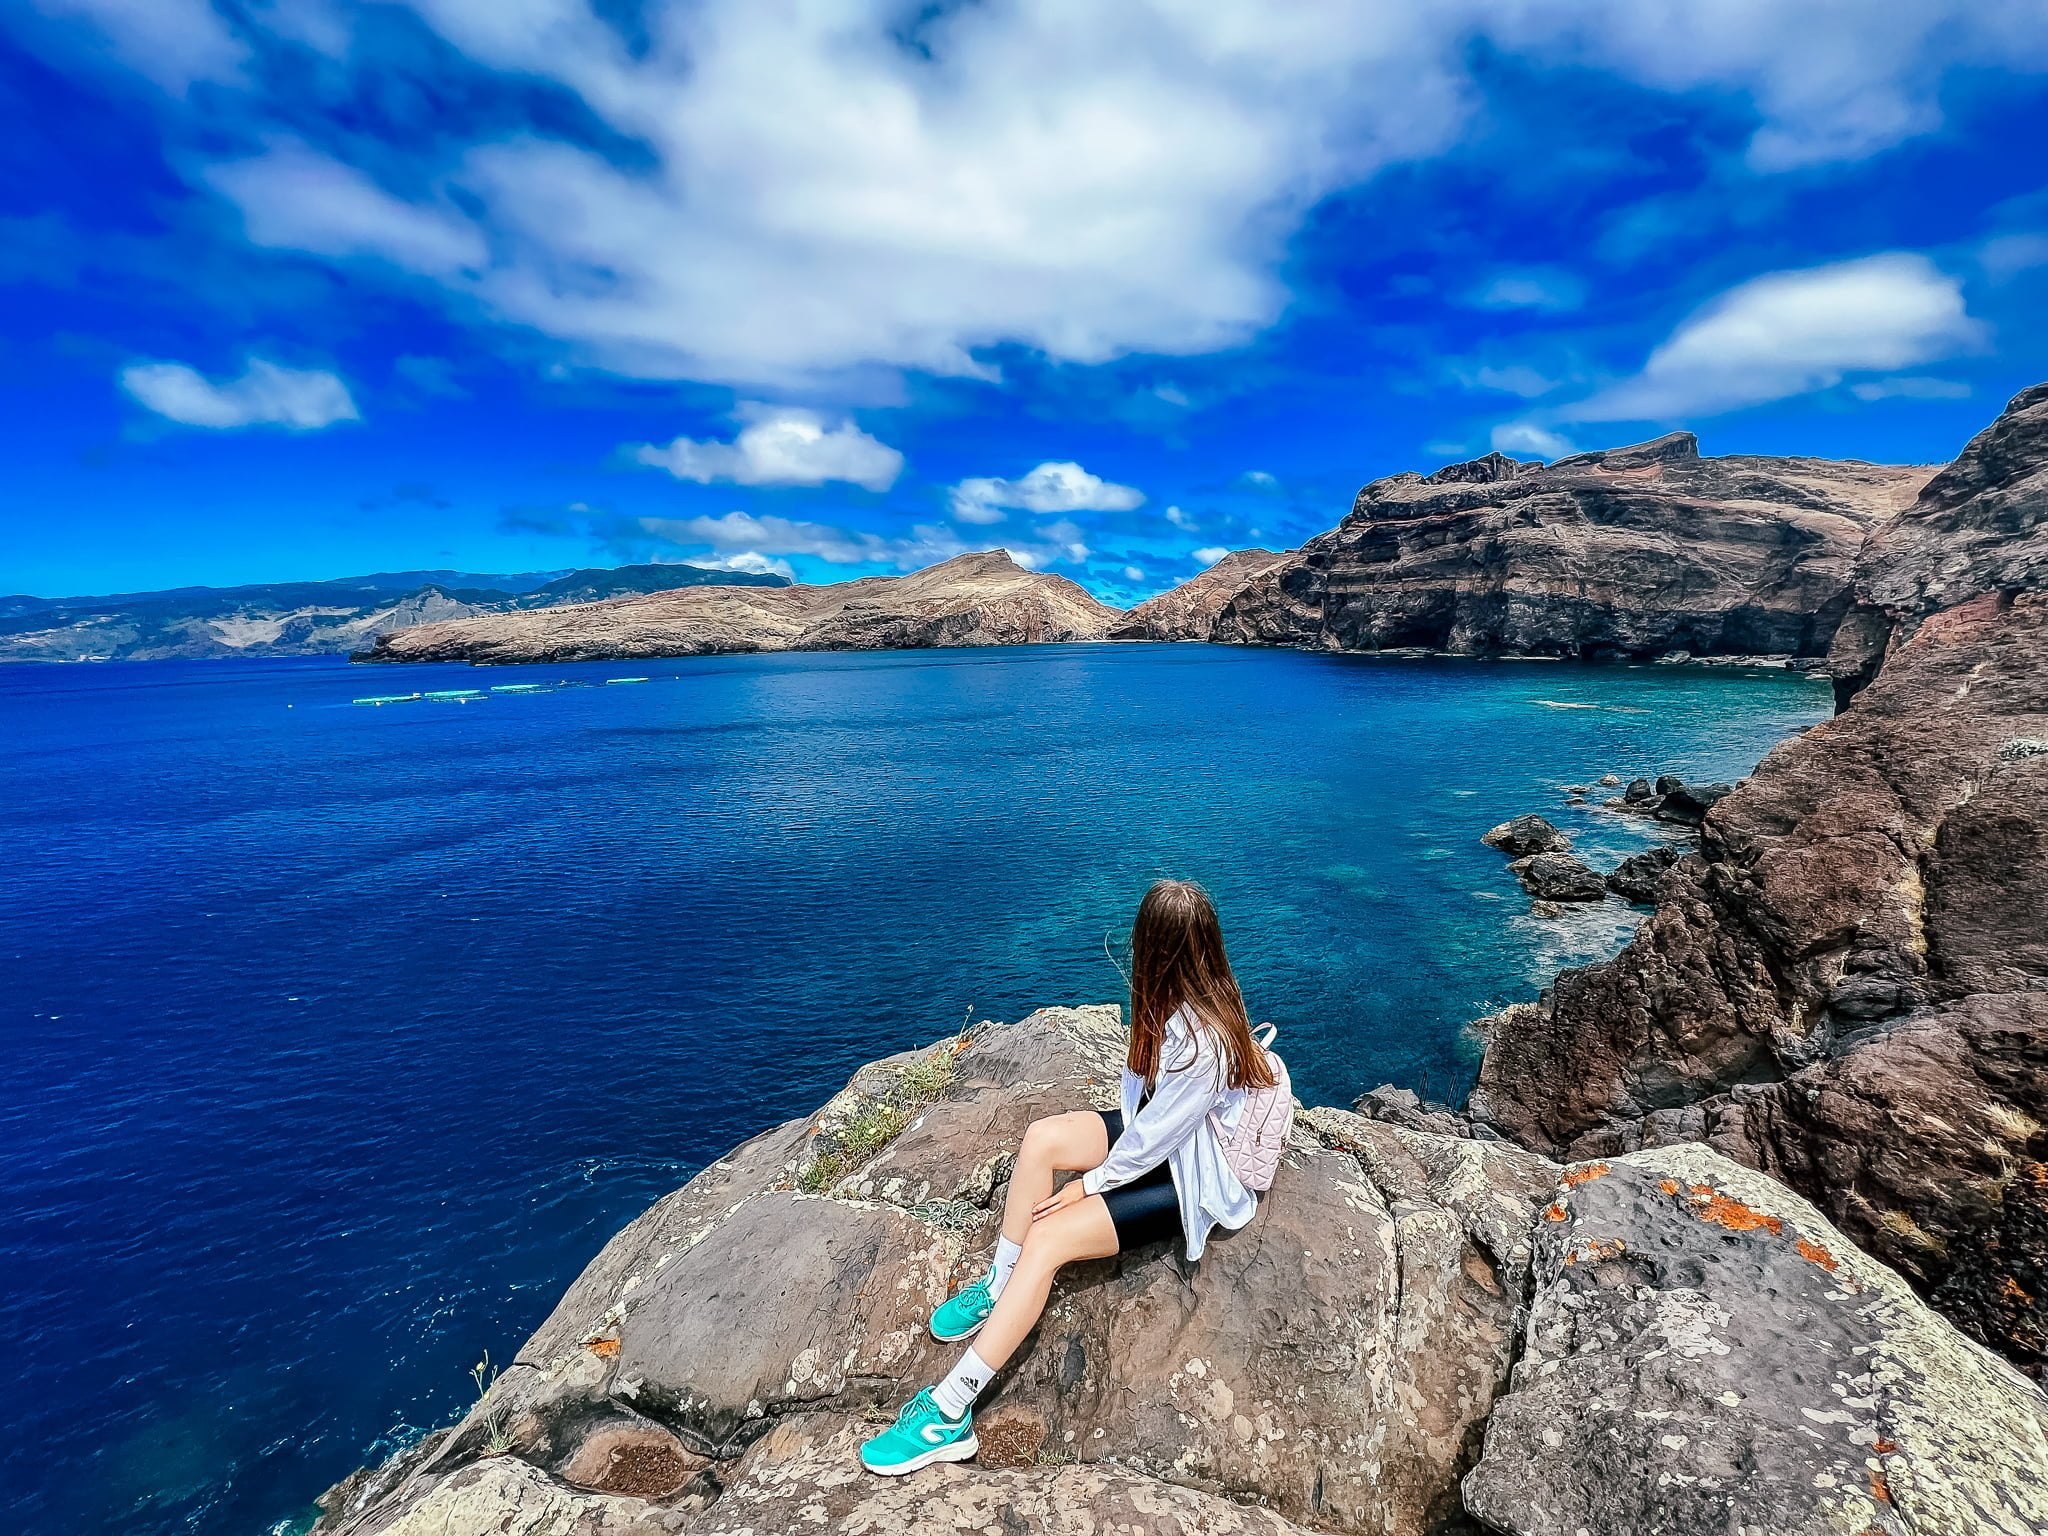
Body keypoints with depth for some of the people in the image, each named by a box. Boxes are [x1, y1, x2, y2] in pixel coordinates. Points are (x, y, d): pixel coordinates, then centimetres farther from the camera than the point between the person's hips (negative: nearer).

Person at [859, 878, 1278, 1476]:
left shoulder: (1202, 1044, -34)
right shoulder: (1190, 1001, -9)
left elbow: (1153, 1139, -25)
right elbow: (1146, 1095, 3)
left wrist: (1089, 1183, -13)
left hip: (1193, 1180, -8)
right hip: (1161, 1135, 8)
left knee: (1048, 1236, -19)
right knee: (1041, 1138, -12)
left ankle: (949, 1414, -10)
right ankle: (1000, 1286, 5)